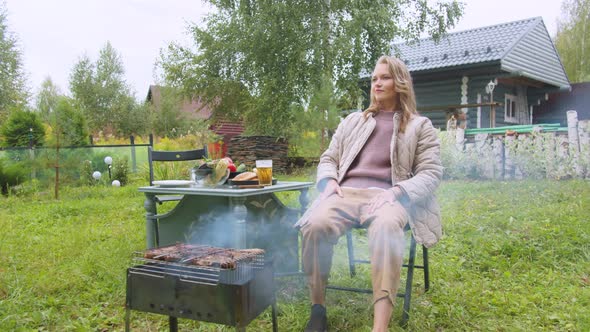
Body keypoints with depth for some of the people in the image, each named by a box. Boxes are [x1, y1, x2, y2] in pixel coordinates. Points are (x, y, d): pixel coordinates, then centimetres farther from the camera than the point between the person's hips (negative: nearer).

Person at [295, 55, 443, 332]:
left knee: (385, 228, -41)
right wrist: (329, 181, -1)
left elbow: (431, 173, 6)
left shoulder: (420, 126, 17)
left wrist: (395, 192, -13)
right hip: (346, 192, 3)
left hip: (386, 196, -2)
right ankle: (318, 308, -16)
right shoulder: (352, 121, 27)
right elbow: (328, 158, 24)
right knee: (315, 224, -32)